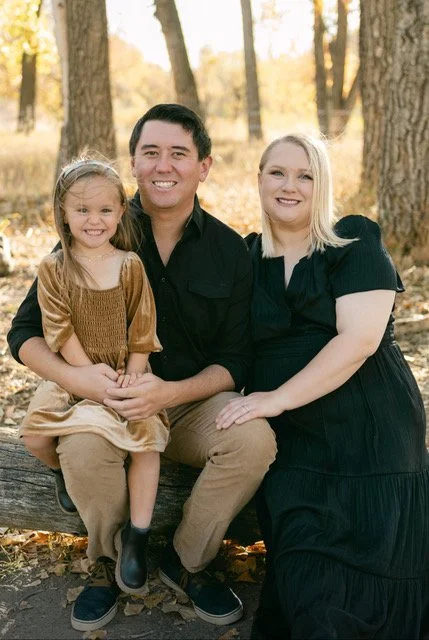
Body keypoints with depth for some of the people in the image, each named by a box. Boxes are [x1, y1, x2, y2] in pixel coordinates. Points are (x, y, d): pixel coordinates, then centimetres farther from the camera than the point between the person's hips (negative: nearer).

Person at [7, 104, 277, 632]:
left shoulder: (229, 250, -1)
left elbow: (234, 361, -3)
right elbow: (24, 334, -3)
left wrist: (171, 392, -23)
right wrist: (74, 377, -25)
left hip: (194, 402, 1)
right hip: (104, 401, -1)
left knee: (254, 439, -28)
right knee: (82, 446, -33)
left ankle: (186, 560, -1)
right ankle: (106, 562, 0)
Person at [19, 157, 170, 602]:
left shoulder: (131, 266, -3)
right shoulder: (53, 269, -5)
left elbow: (141, 330, -2)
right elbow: (61, 331, -10)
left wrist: (130, 376, -13)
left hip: (125, 374, 0)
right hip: (72, 375, 1)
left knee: (146, 434, -22)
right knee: (34, 436, -17)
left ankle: (137, 535, -10)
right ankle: (63, 472, 21)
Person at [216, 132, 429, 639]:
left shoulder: (356, 244, -1)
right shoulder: (246, 257, 11)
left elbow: (359, 338, -13)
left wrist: (279, 398, -17)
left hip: (370, 434, -2)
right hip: (291, 444, 3)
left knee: (363, 586, -9)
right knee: (303, 586, -13)